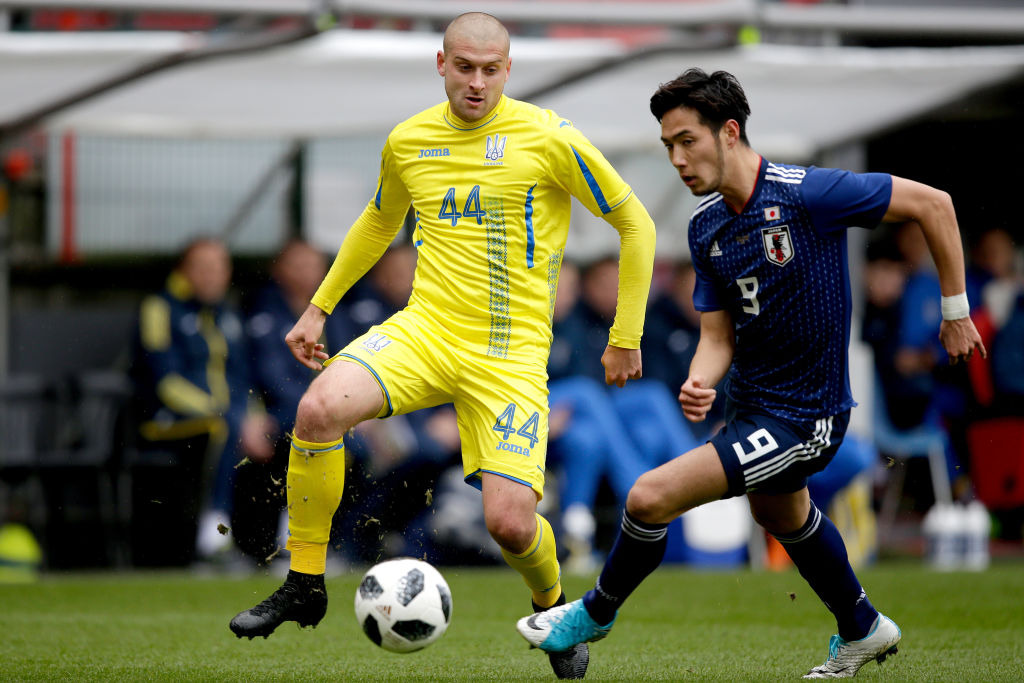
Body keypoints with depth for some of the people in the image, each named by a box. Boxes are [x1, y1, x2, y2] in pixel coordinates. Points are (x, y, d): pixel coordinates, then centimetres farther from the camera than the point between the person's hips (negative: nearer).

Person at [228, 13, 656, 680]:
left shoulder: (548, 137, -7)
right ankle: (304, 586, -9)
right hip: (426, 326, 3)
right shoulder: (408, 141, 6)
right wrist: (319, 307, 26)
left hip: (511, 352, -3)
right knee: (320, 408, -26)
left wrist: (626, 338, 3)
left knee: (510, 521, -16)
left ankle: (553, 610, 22)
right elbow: (379, 223, 27)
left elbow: (635, 223, 2)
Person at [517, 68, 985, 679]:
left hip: (801, 418, -8)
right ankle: (863, 631, 57)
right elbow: (718, 335, 1)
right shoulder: (706, 226, -3)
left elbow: (933, 203, -17)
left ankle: (597, 613, 12)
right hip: (749, 397, 9)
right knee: (784, 516, 32)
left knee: (651, 496, -15)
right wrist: (700, 384, -22)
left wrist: (955, 312, -10)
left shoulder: (807, 194, -25)